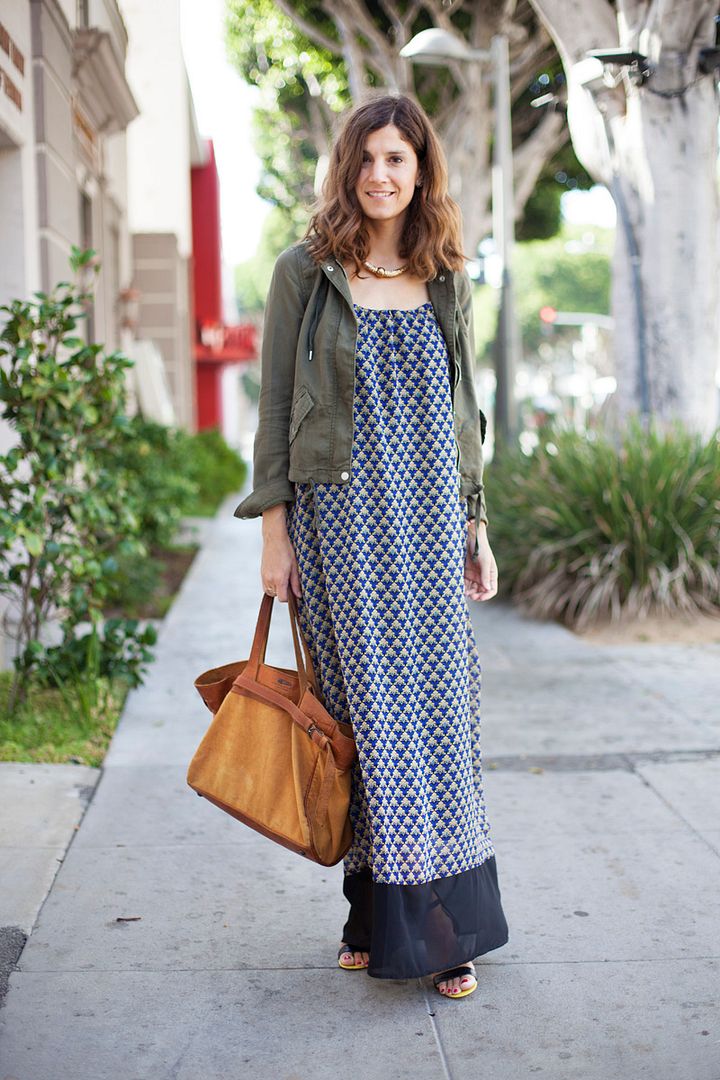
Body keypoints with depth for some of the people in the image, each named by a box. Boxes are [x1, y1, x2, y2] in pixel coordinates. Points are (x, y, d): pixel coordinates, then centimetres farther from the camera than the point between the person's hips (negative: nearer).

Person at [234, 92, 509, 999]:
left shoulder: (445, 281, 12)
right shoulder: (306, 272, 2)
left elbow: (462, 412, 15)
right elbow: (275, 408, 0)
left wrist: (477, 530, 12)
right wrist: (274, 530, -5)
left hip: (430, 515, 3)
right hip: (342, 516, -3)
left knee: (440, 708, 2)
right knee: (370, 709, -1)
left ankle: (450, 927, 13)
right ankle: (383, 920, 13)